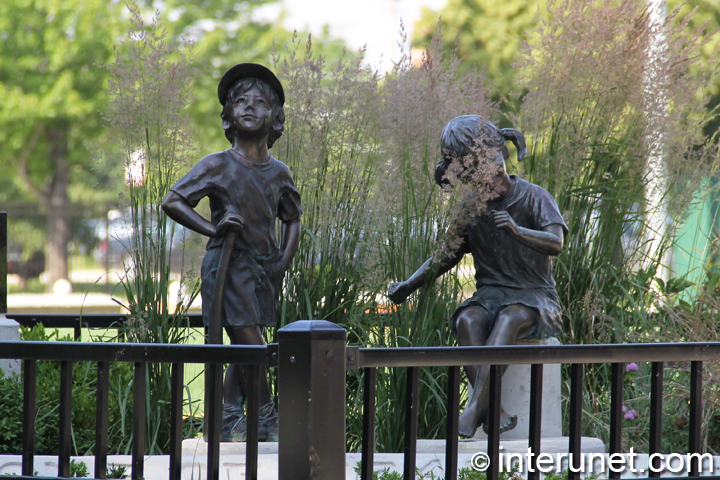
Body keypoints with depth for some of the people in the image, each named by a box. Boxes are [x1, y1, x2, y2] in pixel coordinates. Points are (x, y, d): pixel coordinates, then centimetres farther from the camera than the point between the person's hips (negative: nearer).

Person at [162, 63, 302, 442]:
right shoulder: (218, 165, -7)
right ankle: (266, 418, 4)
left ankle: (228, 423, 16)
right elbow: (172, 202, -10)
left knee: (242, 352, 8)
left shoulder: (279, 173, 7)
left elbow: (292, 221, 19)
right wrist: (214, 229, -20)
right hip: (229, 264, -5)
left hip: (263, 269, 5)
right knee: (251, 346, -9)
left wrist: (282, 265, 5)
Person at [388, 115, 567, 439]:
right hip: (490, 294, 4)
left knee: (510, 318, -38)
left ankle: (475, 406, -46)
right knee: (466, 320, -31)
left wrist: (517, 231, -34)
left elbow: (555, 244, -16)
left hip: (533, 297, -3)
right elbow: (447, 255, 17)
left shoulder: (534, 198, -2)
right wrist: (409, 286, 4)